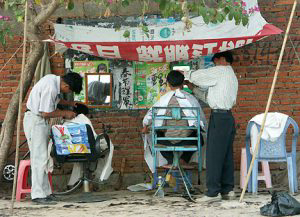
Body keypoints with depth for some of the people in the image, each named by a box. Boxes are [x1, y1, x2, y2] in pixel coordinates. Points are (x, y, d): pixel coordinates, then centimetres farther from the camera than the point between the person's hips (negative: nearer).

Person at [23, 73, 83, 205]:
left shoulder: (53, 79, 5)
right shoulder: (51, 88, -25)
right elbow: (46, 113, -22)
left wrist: (69, 103, 16)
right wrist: (65, 113, -10)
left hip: (40, 121, 10)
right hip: (35, 121, -10)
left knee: (42, 157, 10)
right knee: (39, 158, -10)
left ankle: (45, 192, 14)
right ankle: (38, 195, -10)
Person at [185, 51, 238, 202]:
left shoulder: (220, 71, -5)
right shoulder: (232, 76, 24)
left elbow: (197, 76, -4)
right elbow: (210, 97, 24)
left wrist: (184, 74, 15)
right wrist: (194, 88, 22)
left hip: (219, 116, -10)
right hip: (228, 116, 10)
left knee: (214, 155, -8)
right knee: (226, 155, 10)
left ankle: (213, 192, -9)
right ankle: (228, 190, 12)